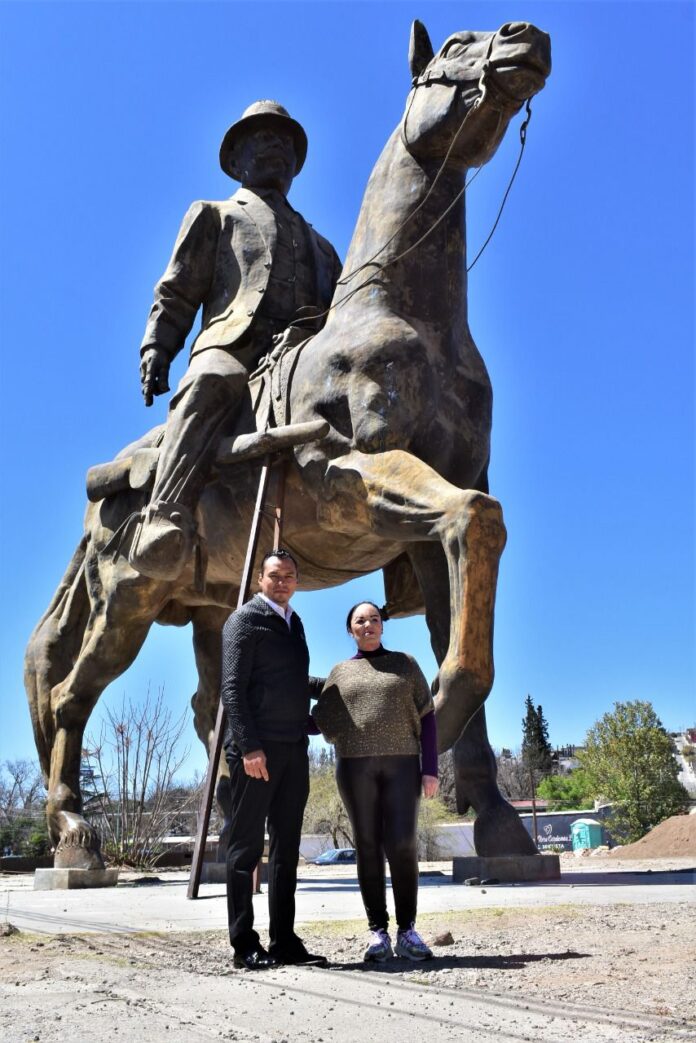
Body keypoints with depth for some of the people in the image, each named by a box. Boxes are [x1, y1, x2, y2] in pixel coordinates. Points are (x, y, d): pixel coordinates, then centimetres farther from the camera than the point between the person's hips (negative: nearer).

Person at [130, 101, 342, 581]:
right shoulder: (215, 216, 33)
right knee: (212, 384, -40)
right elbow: (177, 292, 19)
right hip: (233, 346, -4)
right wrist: (156, 347, 0)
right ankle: (165, 524, -54)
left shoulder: (319, 244, 42)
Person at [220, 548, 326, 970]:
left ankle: (285, 941, 17)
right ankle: (244, 945, 6)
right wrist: (248, 746, -20)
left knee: (287, 848, 10)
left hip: (294, 748, 8)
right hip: (257, 749, -8)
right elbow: (233, 689, -12)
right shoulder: (245, 620, -4)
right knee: (247, 846, -1)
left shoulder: (294, 622, 19)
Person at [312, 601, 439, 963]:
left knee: (401, 845, -11)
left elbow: (426, 717, 5)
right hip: (356, 765, 1)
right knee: (368, 847, -2)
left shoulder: (405, 664, 9)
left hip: (400, 763, -1)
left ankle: (407, 932, -1)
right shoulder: (340, 673, 13)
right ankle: (378, 933, 4)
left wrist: (430, 768, -4)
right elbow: (326, 722, 11)